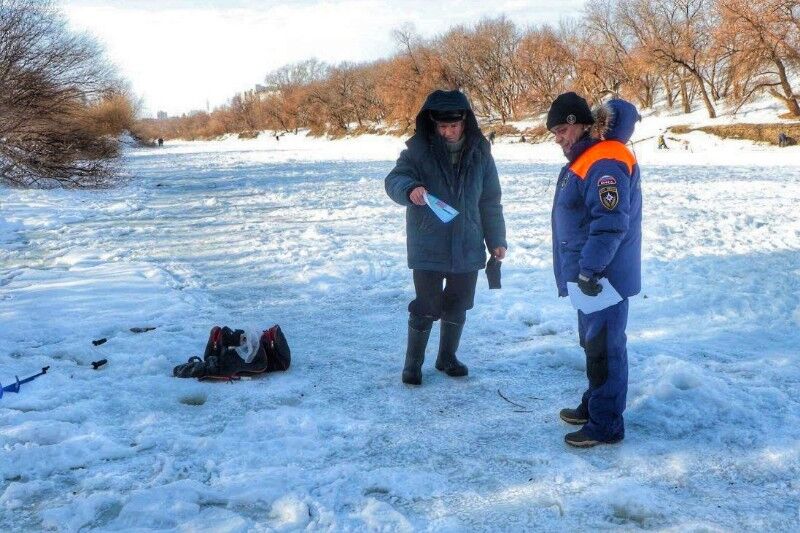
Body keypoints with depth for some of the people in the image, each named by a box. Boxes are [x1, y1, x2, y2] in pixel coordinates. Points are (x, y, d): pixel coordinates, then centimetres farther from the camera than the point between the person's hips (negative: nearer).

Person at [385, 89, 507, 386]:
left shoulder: (479, 152, 0)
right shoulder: (419, 148, -9)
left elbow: (490, 202, 6)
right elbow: (394, 179, -19)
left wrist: (496, 240, 5)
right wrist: (409, 188, -42)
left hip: (467, 248, 3)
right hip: (427, 248, -3)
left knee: (458, 306, 14)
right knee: (426, 308, -1)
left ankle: (447, 357, 33)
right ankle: (413, 363, 18)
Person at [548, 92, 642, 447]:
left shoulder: (604, 163, -20)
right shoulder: (584, 160, 14)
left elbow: (610, 224, -28)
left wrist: (589, 270, -25)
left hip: (604, 278, -11)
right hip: (589, 275, 11)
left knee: (604, 347, -3)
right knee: (593, 343, 20)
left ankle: (606, 425, 6)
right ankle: (594, 405, 34)